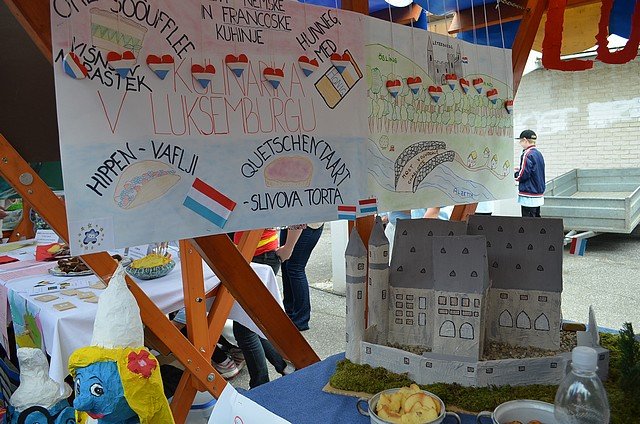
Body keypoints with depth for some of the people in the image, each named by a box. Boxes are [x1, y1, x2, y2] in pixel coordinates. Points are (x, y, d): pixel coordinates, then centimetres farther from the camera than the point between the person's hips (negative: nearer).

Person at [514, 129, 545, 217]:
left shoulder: (527, 155, -15)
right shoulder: (538, 153, 12)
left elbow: (523, 175, -19)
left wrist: (514, 174, -1)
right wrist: (520, 170, 13)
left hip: (529, 196, -9)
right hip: (539, 195, 9)